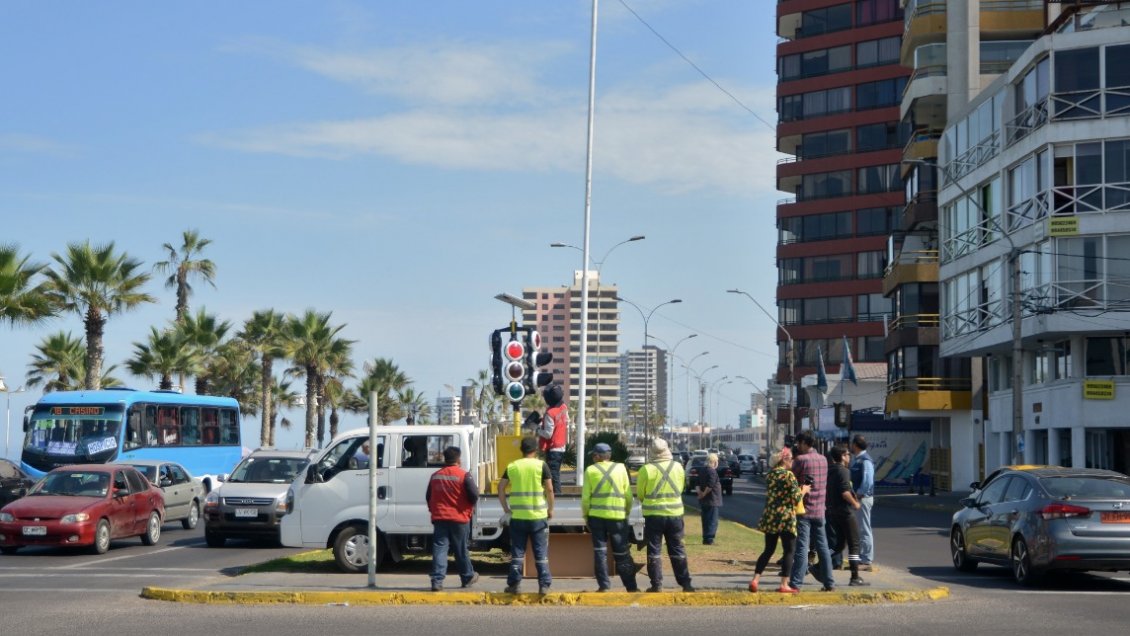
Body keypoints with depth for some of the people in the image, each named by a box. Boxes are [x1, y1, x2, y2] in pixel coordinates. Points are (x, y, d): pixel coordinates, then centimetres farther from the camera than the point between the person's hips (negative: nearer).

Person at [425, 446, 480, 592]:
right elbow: (474, 495, -12)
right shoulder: (464, 475, -9)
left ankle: (437, 581, -11)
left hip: (439, 518, 2)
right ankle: (468, 577, 27)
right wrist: (470, 508, 8)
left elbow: (428, 497, 14)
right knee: (461, 550, 10)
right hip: (459, 518, -2)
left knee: (439, 549, -1)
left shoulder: (435, 476, 6)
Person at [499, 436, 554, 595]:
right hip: (538, 516, -2)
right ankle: (544, 585, 2)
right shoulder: (541, 465, -3)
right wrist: (550, 509, 4)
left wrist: (505, 507, 12)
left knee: (517, 552, 9)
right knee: (541, 552, 4)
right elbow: (549, 489, -7)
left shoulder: (512, 466, 4)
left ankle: (513, 584, 8)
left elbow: (501, 487, 3)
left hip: (517, 516, 2)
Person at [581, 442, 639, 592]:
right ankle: (631, 586, 10)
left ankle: (604, 585, 0)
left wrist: (585, 515, 9)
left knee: (600, 551, 5)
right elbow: (628, 494, 3)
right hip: (618, 516, 1)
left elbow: (586, 496, -2)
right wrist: (627, 512, 15)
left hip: (596, 516, -1)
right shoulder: (620, 468, 4)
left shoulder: (590, 470, 1)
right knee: (622, 553, 8)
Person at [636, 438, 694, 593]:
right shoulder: (678, 467, -1)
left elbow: (640, 494, -2)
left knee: (654, 551, 6)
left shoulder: (646, 469, -11)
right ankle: (685, 583, 11)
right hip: (675, 514, 3)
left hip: (654, 515, -3)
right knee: (677, 550, 11)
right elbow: (680, 489, 9)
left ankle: (657, 585, 4)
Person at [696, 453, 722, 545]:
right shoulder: (712, 472, -17)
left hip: (704, 501, 9)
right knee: (712, 521, -4)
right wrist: (703, 494, -14)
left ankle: (705, 538, 16)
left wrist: (699, 491, -1)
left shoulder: (702, 471, 12)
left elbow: (698, 484, 14)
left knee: (706, 520, 14)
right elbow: (710, 486, -25)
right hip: (712, 500, -8)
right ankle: (709, 539, -8)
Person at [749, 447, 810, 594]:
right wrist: (804, 490, 7)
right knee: (789, 551, 3)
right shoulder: (788, 475, -10)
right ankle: (784, 585, 0)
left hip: (769, 517, 7)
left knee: (768, 550, 13)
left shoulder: (769, 475, 12)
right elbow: (796, 498, -14)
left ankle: (755, 580, 5)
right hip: (786, 518, -7)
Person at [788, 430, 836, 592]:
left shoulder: (801, 459, -12)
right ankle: (829, 583, 13)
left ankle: (796, 583, -7)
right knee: (822, 547, 11)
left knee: (801, 547, -6)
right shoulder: (823, 460, 8)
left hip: (804, 510, -6)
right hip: (819, 510, 6)